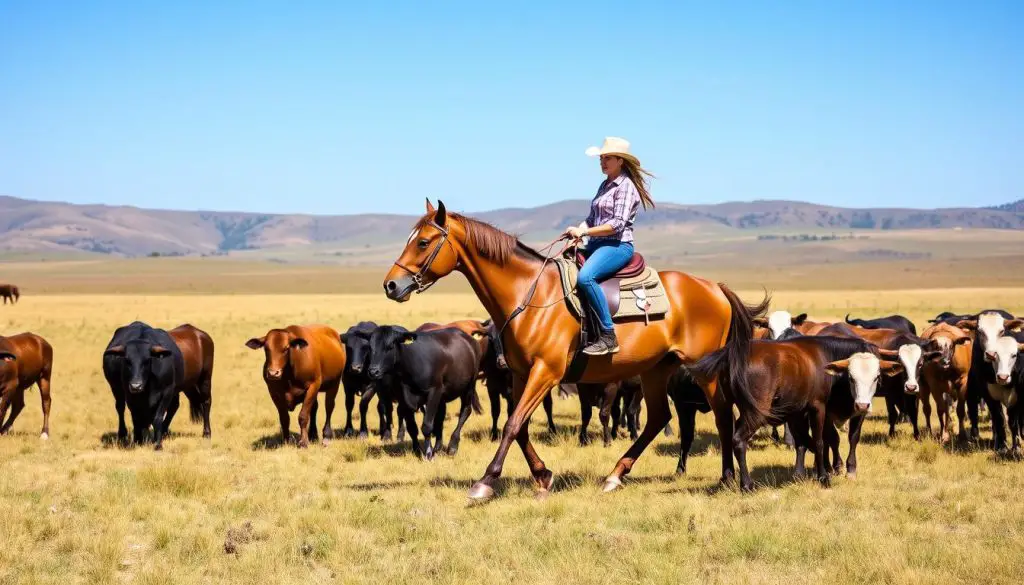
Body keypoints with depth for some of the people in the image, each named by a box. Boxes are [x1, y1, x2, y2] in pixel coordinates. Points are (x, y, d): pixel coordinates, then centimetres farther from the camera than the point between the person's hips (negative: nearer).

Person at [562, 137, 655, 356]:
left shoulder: (626, 186, -8)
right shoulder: (605, 185, 19)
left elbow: (617, 224, -17)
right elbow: (592, 217, 21)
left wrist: (584, 232, -18)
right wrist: (579, 231, 0)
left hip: (619, 245, -10)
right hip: (597, 245, 10)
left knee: (585, 276, -35)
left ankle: (608, 336, -31)